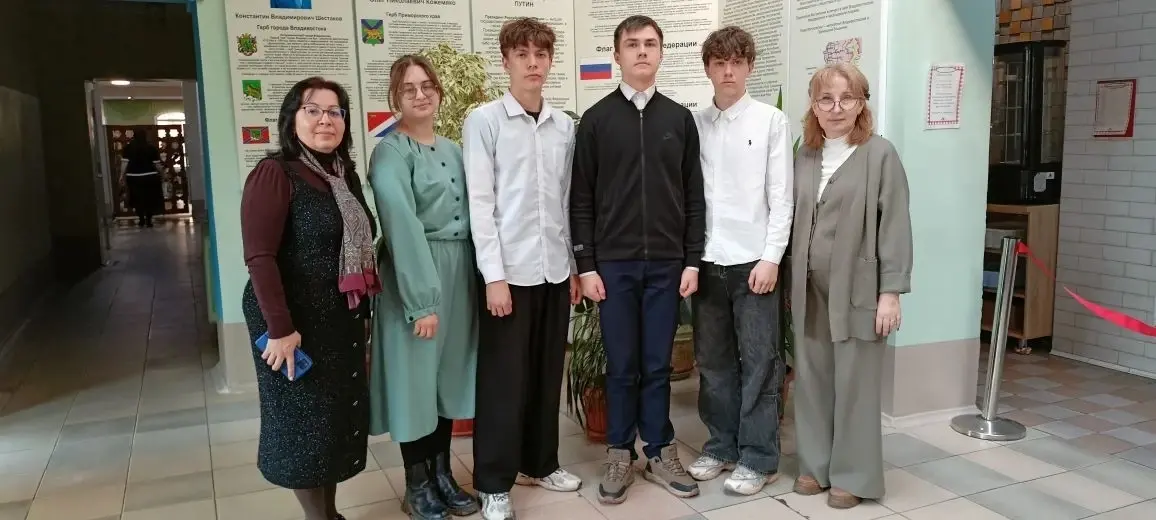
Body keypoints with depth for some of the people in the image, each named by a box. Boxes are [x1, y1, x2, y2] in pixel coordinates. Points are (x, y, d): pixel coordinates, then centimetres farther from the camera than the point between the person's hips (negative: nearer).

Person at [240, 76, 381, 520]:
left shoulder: (345, 175, 9)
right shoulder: (274, 174, -13)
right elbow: (259, 257, -19)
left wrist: (362, 312, 12)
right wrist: (280, 327, -23)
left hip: (343, 320, 7)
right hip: (297, 323, -7)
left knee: (341, 418, 14)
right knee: (304, 423, 6)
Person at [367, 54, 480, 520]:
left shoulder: (452, 150, 12)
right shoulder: (390, 152, -9)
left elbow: (467, 214, 11)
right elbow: (402, 225, -18)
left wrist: (473, 279, 2)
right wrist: (422, 298, -23)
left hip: (459, 273, 7)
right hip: (415, 275, -6)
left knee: (449, 375, 14)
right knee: (416, 377, 4)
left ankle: (442, 475, 28)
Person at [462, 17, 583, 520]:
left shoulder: (565, 125, 8)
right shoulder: (484, 120, -5)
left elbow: (569, 201, 12)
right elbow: (480, 202, -9)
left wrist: (576, 263, 10)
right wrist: (494, 275, -12)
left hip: (555, 269, 4)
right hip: (510, 270, -4)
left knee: (547, 374, 14)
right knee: (503, 379, 4)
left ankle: (540, 462, 31)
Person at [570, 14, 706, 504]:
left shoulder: (680, 118, 6)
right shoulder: (596, 119, 2)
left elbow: (694, 196, 7)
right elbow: (581, 199, 1)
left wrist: (693, 260, 1)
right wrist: (586, 265, -4)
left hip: (667, 263, 1)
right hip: (613, 263, -1)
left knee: (657, 364, 9)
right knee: (621, 365, 7)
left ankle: (660, 453, 22)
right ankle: (620, 455, 20)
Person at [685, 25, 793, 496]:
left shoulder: (771, 121, -1)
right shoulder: (694, 123, 6)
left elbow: (781, 196, -3)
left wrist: (771, 257, -9)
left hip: (753, 258, -3)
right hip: (706, 259, 3)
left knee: (759, 362, 4)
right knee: (712, 360, 12)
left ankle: (758, 458, 16)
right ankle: (720, 446, 27)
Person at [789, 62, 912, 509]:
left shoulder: (880, 154, -5)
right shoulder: (805, 156, 10)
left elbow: (895, 226, -8)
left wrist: (891, 292, -13)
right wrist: (792, 282, 10)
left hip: (857, 291, -4)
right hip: (810, 291, 5)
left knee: (853, 384, 3)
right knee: (812, 380, 10)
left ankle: (852, 475, 17)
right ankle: (815, 465, 24)